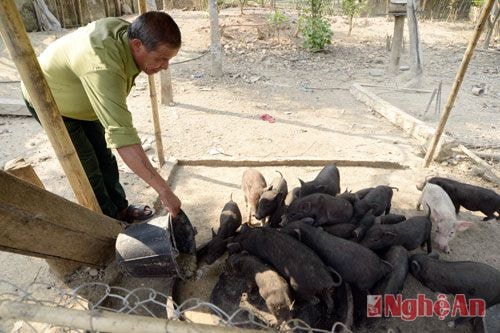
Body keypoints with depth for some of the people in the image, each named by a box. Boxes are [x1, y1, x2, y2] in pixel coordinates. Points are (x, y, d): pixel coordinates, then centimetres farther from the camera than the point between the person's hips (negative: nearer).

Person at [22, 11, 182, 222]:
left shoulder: (126, 31, -18)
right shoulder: (103, 67, -45)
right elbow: (122, 136, -52)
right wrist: (164, 190, -52)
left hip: (80, 99, 7)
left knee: (104, 156, 10)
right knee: (88, 168, -2)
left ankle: (121, 209, 25)